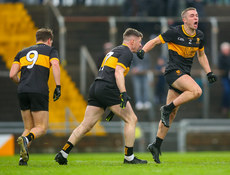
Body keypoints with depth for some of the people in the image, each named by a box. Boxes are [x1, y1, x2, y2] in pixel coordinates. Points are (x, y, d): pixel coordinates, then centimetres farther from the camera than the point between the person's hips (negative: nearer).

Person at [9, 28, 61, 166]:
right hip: (39, 92, -4)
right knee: (42, 128, 2)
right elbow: (55, 66, -8)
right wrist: (58, 87, -10)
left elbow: (12, 74, 13)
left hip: (22, 92, 4)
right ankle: (25, 139, -31)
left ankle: (23, 157, -6)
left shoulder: (22, 52, 23)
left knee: (29, 128, 14)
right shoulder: (50, 50, 12)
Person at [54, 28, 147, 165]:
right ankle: (129, 157, -1)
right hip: (108, 88, -9)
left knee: (86, 125, 7)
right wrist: (123, 93, -26)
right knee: (131, 119, 0)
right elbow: (118, 72, -16)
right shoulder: (126, 52, -1)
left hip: (96, 87, 9)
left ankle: (63, 154, 1)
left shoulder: (115, 51, 28)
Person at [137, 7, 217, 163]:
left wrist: (209, 72, 16)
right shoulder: (175, 32, -9)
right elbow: (155, 41, -2)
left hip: (184, 75, 7)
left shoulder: (199, 36, 10)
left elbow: (201, 55, 25)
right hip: (174, 71, -7)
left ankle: (156, 145, 10)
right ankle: (166, 109, -16)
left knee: (172, 113, 5)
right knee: (196, 91, -30)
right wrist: (142, 50, -18)